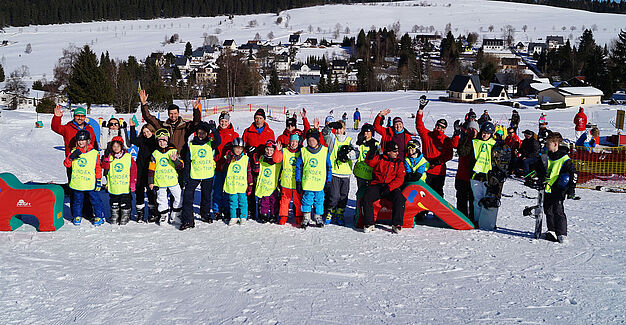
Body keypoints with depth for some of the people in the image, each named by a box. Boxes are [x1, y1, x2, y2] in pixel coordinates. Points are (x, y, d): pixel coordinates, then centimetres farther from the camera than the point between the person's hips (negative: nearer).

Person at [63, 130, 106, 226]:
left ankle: (99, 216, 13)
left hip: (90, 183, -2)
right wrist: (71, 157, -17)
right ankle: (77, 216, 28)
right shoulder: (74, 151, 3)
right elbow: (66, 164, 1)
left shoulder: (94, 153, -2)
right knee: (77, 200, 13)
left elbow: (98, 168, 2)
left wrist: (99, 180, 0)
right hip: (77, 182, 2)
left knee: (95, 199, 1)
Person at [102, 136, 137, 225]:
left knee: (125, 204, 6)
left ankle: (125, 217, 20)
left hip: (125, 187, -2)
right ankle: (114, 216, 27)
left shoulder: (128, 157, -2)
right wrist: (106, 158, -24)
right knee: (114, 204, 13)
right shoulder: (109, 157, 3)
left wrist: (133, 182, -4)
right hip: (113, 187, 2)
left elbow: (133, 170, -1)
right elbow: (105, 167, -9)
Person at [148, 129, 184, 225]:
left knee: (178, 197, 2)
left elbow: (181, 165, -4)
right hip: (160, 181, 1)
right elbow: (151, 168, 7)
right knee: (162, 199, 8)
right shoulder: (155, 154, 3)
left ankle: (175, 215, 16)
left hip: (173, 180, 0)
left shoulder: (173, 151, 0)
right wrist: (150, 181, 5)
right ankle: (164, 215, 22)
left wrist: (175, 160, -24)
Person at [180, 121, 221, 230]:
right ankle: (187, 220, -6)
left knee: (206, 196, 15)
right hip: (194, 176, 0)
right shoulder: (191, 145, 2)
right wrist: (186, 176, 2)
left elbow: (218, 140, -22)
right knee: (187, 196, -9)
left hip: (208, 175, 0)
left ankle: (205, 214, 37)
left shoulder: (210, 144, 1)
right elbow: (187, 161, 5)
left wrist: (213, 129, -32)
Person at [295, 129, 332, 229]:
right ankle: (306, 218, 13)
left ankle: (318, 217, 20)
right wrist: (298, 181, 4)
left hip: (320, 183, 0)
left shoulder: (324, 151, 4)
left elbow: (329, 167, 9)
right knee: (307, 200, 2)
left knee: (319, 200, 6)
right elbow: (298, 167, 8)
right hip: (307, 182, 0)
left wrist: (328, 181, 6)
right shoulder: (303, 151, 4)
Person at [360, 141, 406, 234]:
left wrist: (389, 187, -13)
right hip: (377, 185, 0)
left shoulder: (399, 162, 11)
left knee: (400, 199, -29)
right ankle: (369, 224, -18)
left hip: (392, 187, 0)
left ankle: (397, 225, -21)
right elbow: (370, 163, -1)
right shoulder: (380, 158, 12)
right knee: (366, 198, -25)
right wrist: (371, 156, -24)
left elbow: (400, 178, 1)